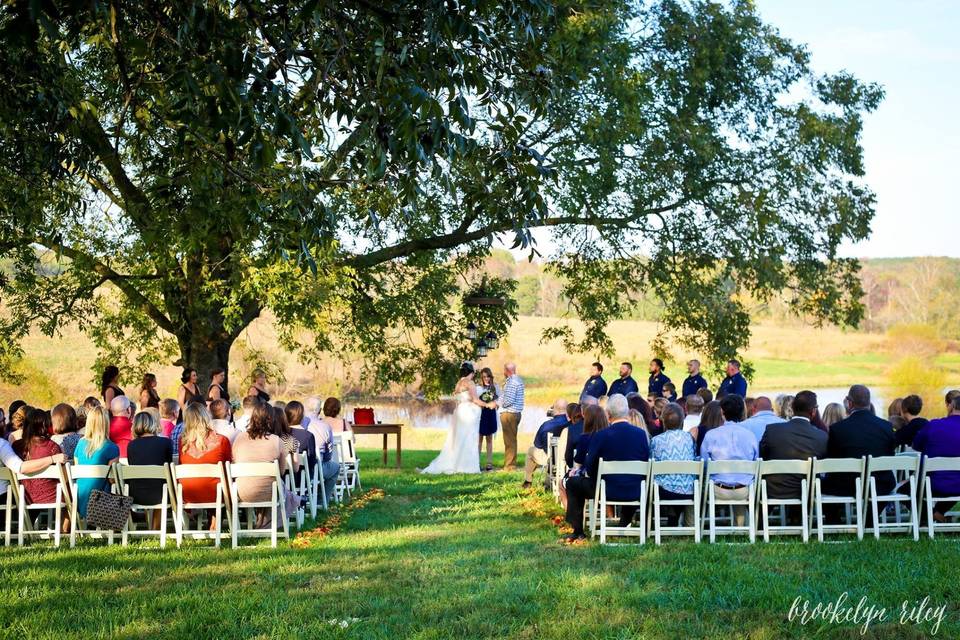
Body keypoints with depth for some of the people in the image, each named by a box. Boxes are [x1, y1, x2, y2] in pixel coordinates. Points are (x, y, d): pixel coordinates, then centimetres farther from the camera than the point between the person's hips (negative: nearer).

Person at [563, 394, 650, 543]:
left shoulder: (600, 436, -16)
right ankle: (625, 526, 45)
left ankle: (578, 532, 20)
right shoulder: (641, 434, -6)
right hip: (635, 493, 4)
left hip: (608, 491, -4)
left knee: (573, 483, 19)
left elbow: (589, 468, -8)